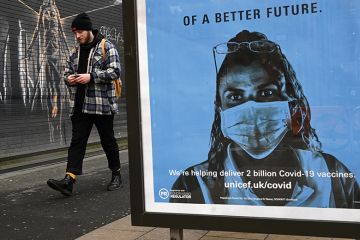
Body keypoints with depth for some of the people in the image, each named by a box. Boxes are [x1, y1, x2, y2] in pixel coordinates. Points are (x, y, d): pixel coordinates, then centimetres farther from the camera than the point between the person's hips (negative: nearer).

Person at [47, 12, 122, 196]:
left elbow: (115, 71, -11)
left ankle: (116, 174, 23)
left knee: (108, 140, 6)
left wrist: (91, 77, -19)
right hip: (79, 105, 5)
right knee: (77, 141, -3)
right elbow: (67, 72, 24)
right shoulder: (75, 52, 17)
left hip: (102, 105, -5)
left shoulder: (106, 47, -2)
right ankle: (68, 180, -11)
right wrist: (69, 79, 0)